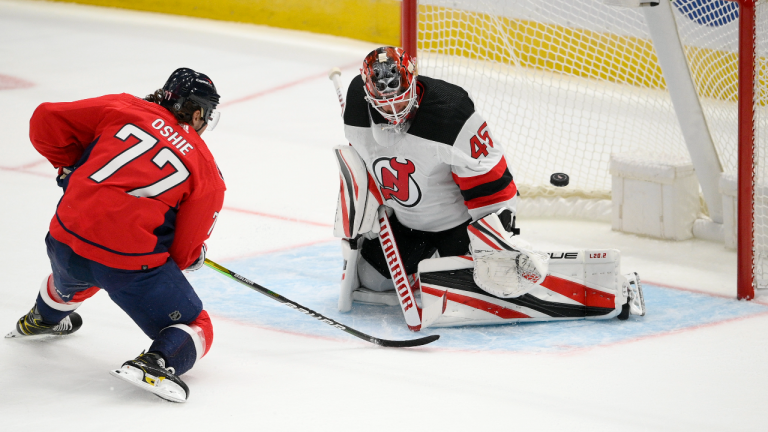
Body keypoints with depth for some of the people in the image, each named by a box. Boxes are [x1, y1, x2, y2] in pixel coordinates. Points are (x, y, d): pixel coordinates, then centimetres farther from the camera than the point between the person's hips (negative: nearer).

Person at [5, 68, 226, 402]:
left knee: (72, 281, 41)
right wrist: (195, 257, 25)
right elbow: (184, 253, 2)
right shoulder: (207, 172, 3)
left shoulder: (124, 109, 8)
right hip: (132, 260, -5)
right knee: (193, 329, 9)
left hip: (65, 242, 5)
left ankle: (43, 318, 67)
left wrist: (72, 167, 23)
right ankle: (156, 362, -20)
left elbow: (46, 121, 9)